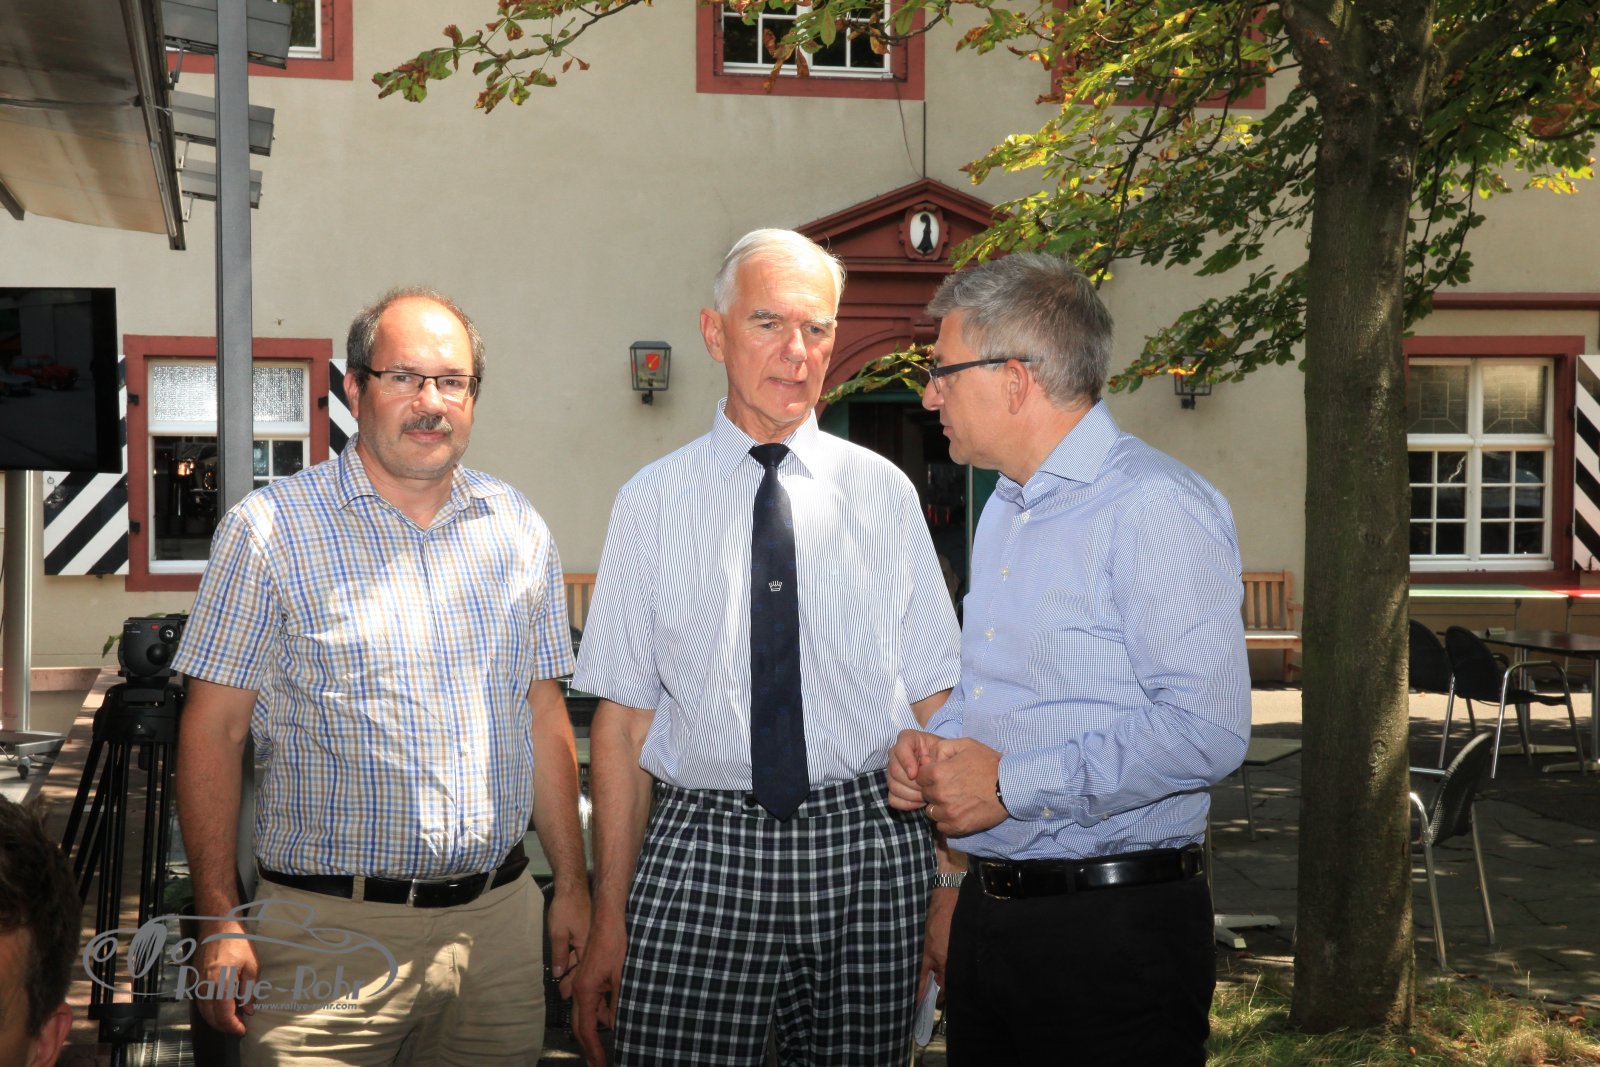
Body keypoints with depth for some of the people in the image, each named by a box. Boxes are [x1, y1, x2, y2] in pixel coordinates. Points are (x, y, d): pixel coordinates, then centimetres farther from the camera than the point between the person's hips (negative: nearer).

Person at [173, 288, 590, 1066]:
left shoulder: (518, 530, 9)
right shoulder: (270, 529, -4)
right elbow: (213, 732, -5)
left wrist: (571, 883, 10)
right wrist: (220, 922, -10)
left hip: (497, 920, 4)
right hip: (327, 931, -3)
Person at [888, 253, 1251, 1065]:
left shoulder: (1154, 507, -15)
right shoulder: (1004, 510, 16)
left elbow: (1204, 728, -23)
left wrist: (1011, 784, -18)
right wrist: (932, 743, 4)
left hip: (1115, 929, -8)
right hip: (987, 910, 8)